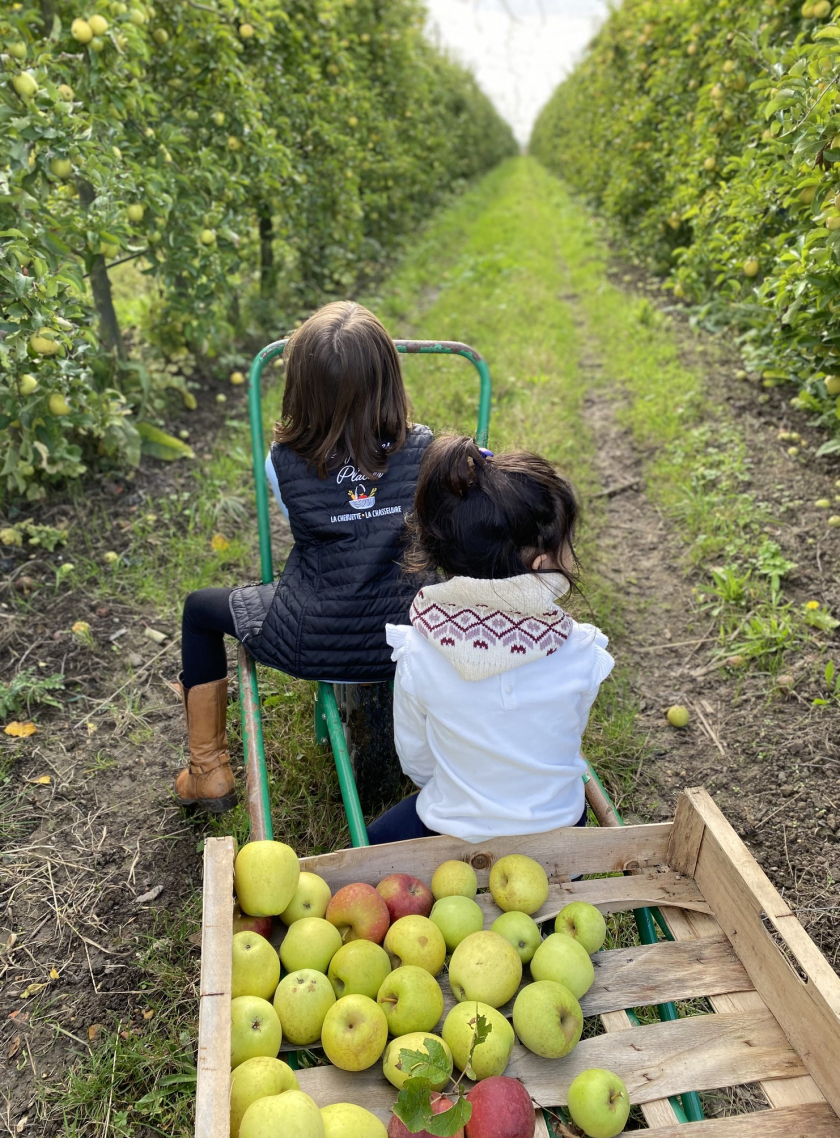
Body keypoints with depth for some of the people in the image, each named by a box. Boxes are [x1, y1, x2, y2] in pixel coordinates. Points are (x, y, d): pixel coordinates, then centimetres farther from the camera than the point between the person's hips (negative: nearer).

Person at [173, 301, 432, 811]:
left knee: (200, 608, 25)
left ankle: (208, 771, 33)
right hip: (404, 643, 2)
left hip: (305, 644, -1)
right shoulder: (423, 450, -8)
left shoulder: (285, 460, -9)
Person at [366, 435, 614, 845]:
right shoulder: (581, 654, -25)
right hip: (557, 829, 3)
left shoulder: (417, 655, -26)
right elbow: (567, 741, -5)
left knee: (375, 840, 28)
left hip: (454, 831, -3)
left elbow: (416, 764, -9)